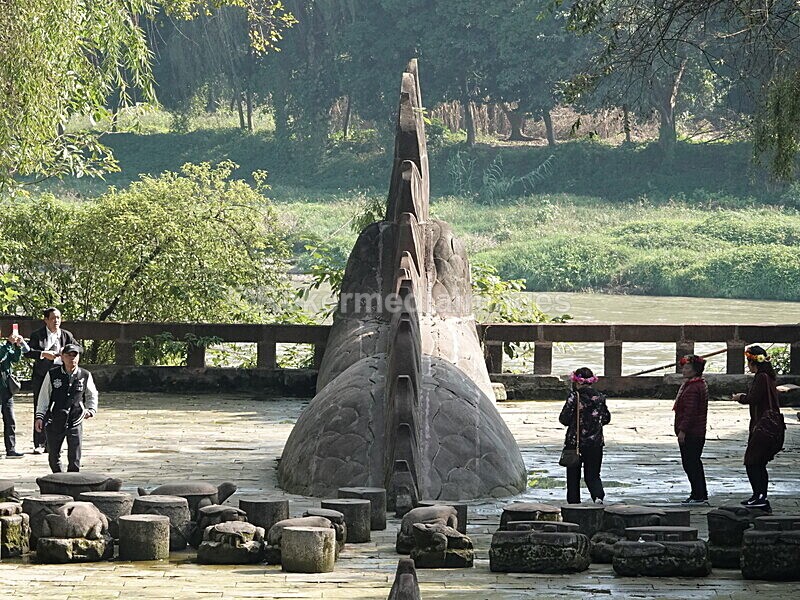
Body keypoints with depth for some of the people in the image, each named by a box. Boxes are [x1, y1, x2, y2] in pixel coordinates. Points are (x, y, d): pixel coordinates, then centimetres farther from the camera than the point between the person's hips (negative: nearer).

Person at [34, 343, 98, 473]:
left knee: (75, 457, -3)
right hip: (55, 422, 0)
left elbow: (92, 395, 17)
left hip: (75, 422, 0)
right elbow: (44, 396, 4)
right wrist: (39, 417, 0)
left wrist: (91, 410, 2)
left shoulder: (85, 376, 2)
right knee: (53, 455, 7)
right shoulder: (52, 375, -1)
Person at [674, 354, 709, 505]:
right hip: (698, 433, 11)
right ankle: (702, 495, 22)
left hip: (690, 434, -11)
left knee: (690, 463, -6)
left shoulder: (692, 388, -19)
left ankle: (698, 496, -4)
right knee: (695, 463, 16)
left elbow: (689, 412, -23)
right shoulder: (701, 384, 16)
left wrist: (682, 430, -21)